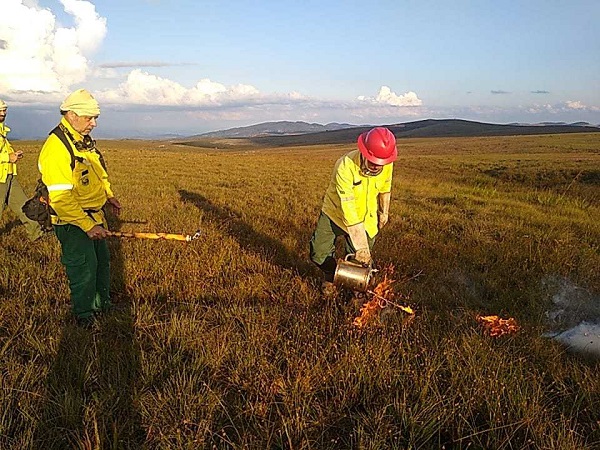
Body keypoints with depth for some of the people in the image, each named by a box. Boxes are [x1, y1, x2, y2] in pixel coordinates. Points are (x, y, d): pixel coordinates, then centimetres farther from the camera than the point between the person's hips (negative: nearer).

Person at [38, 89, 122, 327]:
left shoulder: (85, 141, 6)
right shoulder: (56, 148, -24)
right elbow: (61, 198, -29)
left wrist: (108, 195, 8)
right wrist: (87, 226, -31)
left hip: (94, 216, 9)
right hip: (72, 221, -9)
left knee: (102, 261, 20)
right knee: (84, 267, 0)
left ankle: (102, 304, 41)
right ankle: (84, 316, 22)